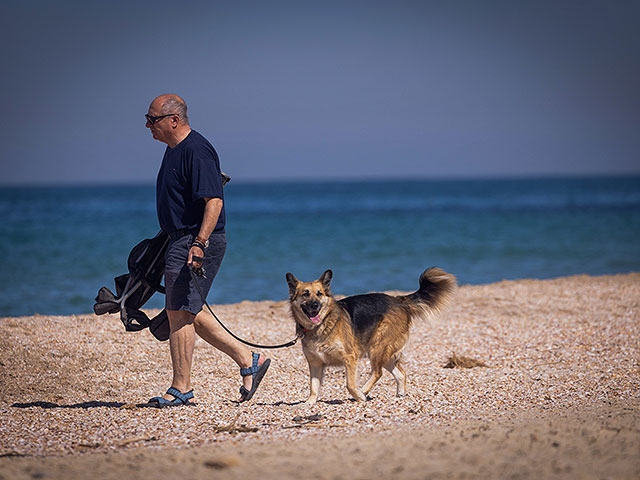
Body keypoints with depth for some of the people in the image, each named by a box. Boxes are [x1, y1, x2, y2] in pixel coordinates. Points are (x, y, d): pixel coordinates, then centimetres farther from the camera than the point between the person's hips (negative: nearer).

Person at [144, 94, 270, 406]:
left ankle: (180, 389, -2)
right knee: (188, 313, 11)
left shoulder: (196, 151, -16)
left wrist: (199, 243, -31)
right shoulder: (173, 149, 16)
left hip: (199, 242, -11)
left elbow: (214, 200, -24)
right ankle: (248, 360, 17)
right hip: (181, 240, 11)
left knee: (179, 312, -8)